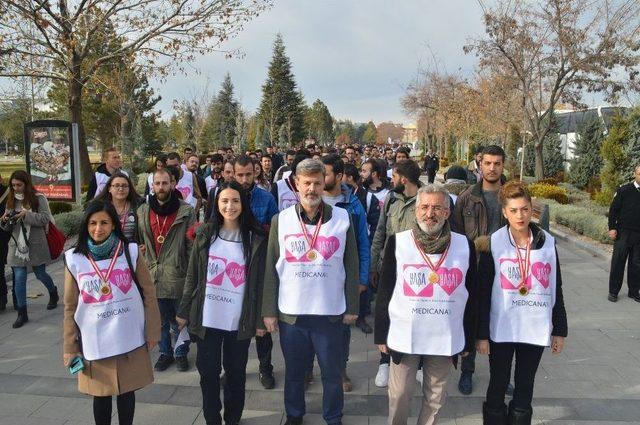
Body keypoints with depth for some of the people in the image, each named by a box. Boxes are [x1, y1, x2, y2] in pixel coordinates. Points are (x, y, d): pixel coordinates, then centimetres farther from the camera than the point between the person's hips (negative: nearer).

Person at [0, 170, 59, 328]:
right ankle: (22, 313, 8)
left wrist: (27, 215, -24)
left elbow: (45, 219, -13)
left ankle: (53, 294, 41)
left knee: (40, 274, 10)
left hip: (36, 245, -3)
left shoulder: (39, 198, -5)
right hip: (17, 244, 3)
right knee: (19, 278, -1)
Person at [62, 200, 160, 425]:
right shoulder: (74, 259, -4)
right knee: (101, 394, 13)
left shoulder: (130, 252, -6)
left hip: (130, 340, 0)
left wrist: (152, 332, -1)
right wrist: (70, 347, 3)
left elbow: (149, 294, -1)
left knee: (127, 391, 14)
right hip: (95, 343, 0)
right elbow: (70, 307, 2)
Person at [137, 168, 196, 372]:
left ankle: (181, 353, 31)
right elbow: (138, 242, 15)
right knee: (160, 320, 16)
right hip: (153, 276, 3)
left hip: (178, 275, -3)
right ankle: (165, 353, 34)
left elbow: (192, 245, -5)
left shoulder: (186, 211, -6)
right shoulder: (142, 212, 6)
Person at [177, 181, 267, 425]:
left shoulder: (256, 238, -4)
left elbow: (260, 281, -3)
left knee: (236, 373, 12)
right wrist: (184, 311, 4)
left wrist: (260, 320, -3)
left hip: (239, 321, -1)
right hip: (207, 319, 1)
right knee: (208, 372, 10)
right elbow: (192, 276, 4)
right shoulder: (205, 235, 0)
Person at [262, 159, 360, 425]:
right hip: (290, 312, 1)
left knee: (332, 372, 13)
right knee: (293, 371, 17)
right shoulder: (280, 220, -1)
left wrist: (352, 307, 2)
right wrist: (269, 311, 0)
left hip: (330, 312, -1)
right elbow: (270, 268, 1)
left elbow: (351, 266, 1)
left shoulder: (342, 218, -3)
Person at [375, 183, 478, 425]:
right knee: (399, 396, 11)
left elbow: (471, 296, 5)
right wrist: (381, 335, 1)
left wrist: (469, 340, 7)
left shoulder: (465, 245, -2)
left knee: (435, 398, 16)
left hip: (446, 339, 1)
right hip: (403, 337, -1)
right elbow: (384, 292, 0)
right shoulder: (397, 242, -5)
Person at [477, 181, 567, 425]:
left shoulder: (547, 242, 0)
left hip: (536, 329, 2)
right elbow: (483, 293, -7)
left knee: (525, 386, 16)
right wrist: (482, 334, -8)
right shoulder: (493, 244, -9)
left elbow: (556, 289, 6)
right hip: (501, 329, -2)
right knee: (498, 386, 11)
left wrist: (559, 330, 7)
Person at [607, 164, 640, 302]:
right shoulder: (624, 190, -3)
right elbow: (613, 209, -2)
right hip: (623, 233, -3)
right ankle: (613, 292, 11)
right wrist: (612, 228, -7)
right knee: (617, 263, 3)